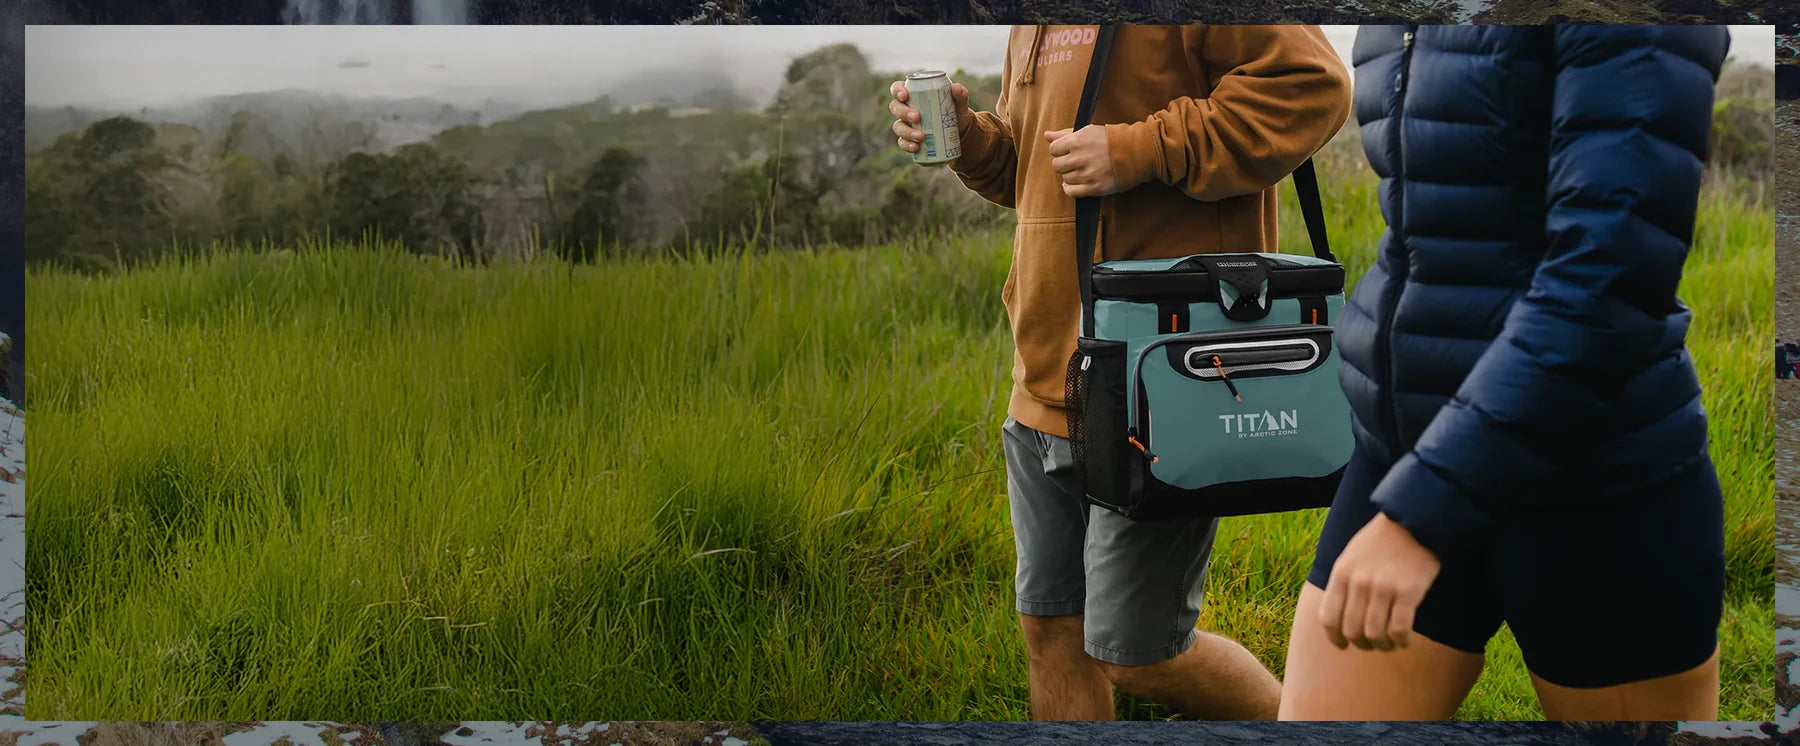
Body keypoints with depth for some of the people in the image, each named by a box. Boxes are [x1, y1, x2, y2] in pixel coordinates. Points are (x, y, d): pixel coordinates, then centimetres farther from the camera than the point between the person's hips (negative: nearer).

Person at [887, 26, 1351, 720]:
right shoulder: (1031, 30, 16)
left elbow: (1312, 83, -19)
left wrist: (1146, 149, -22)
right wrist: (964, 134, 6)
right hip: (1045, 390, 9)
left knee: (1135, 657, 1)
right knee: (1051, 629, 13)